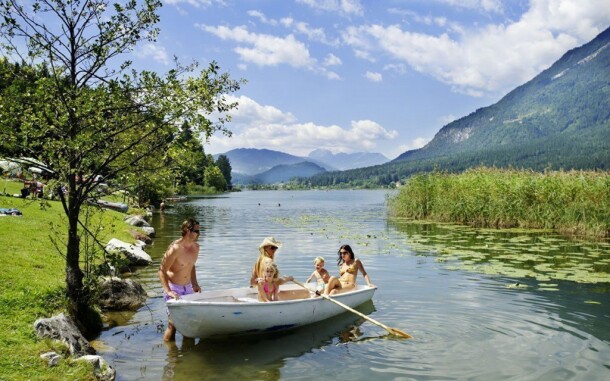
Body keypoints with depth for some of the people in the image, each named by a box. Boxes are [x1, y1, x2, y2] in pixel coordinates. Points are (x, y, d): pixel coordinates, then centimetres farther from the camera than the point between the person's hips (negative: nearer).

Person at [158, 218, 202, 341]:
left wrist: (194, 283, 9)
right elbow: (162, 270, -20)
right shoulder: (175, 248, -21)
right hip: (174, 288, -7)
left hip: (188, 288, 7)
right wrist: (168, 291, -28)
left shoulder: (196, 247, 2)